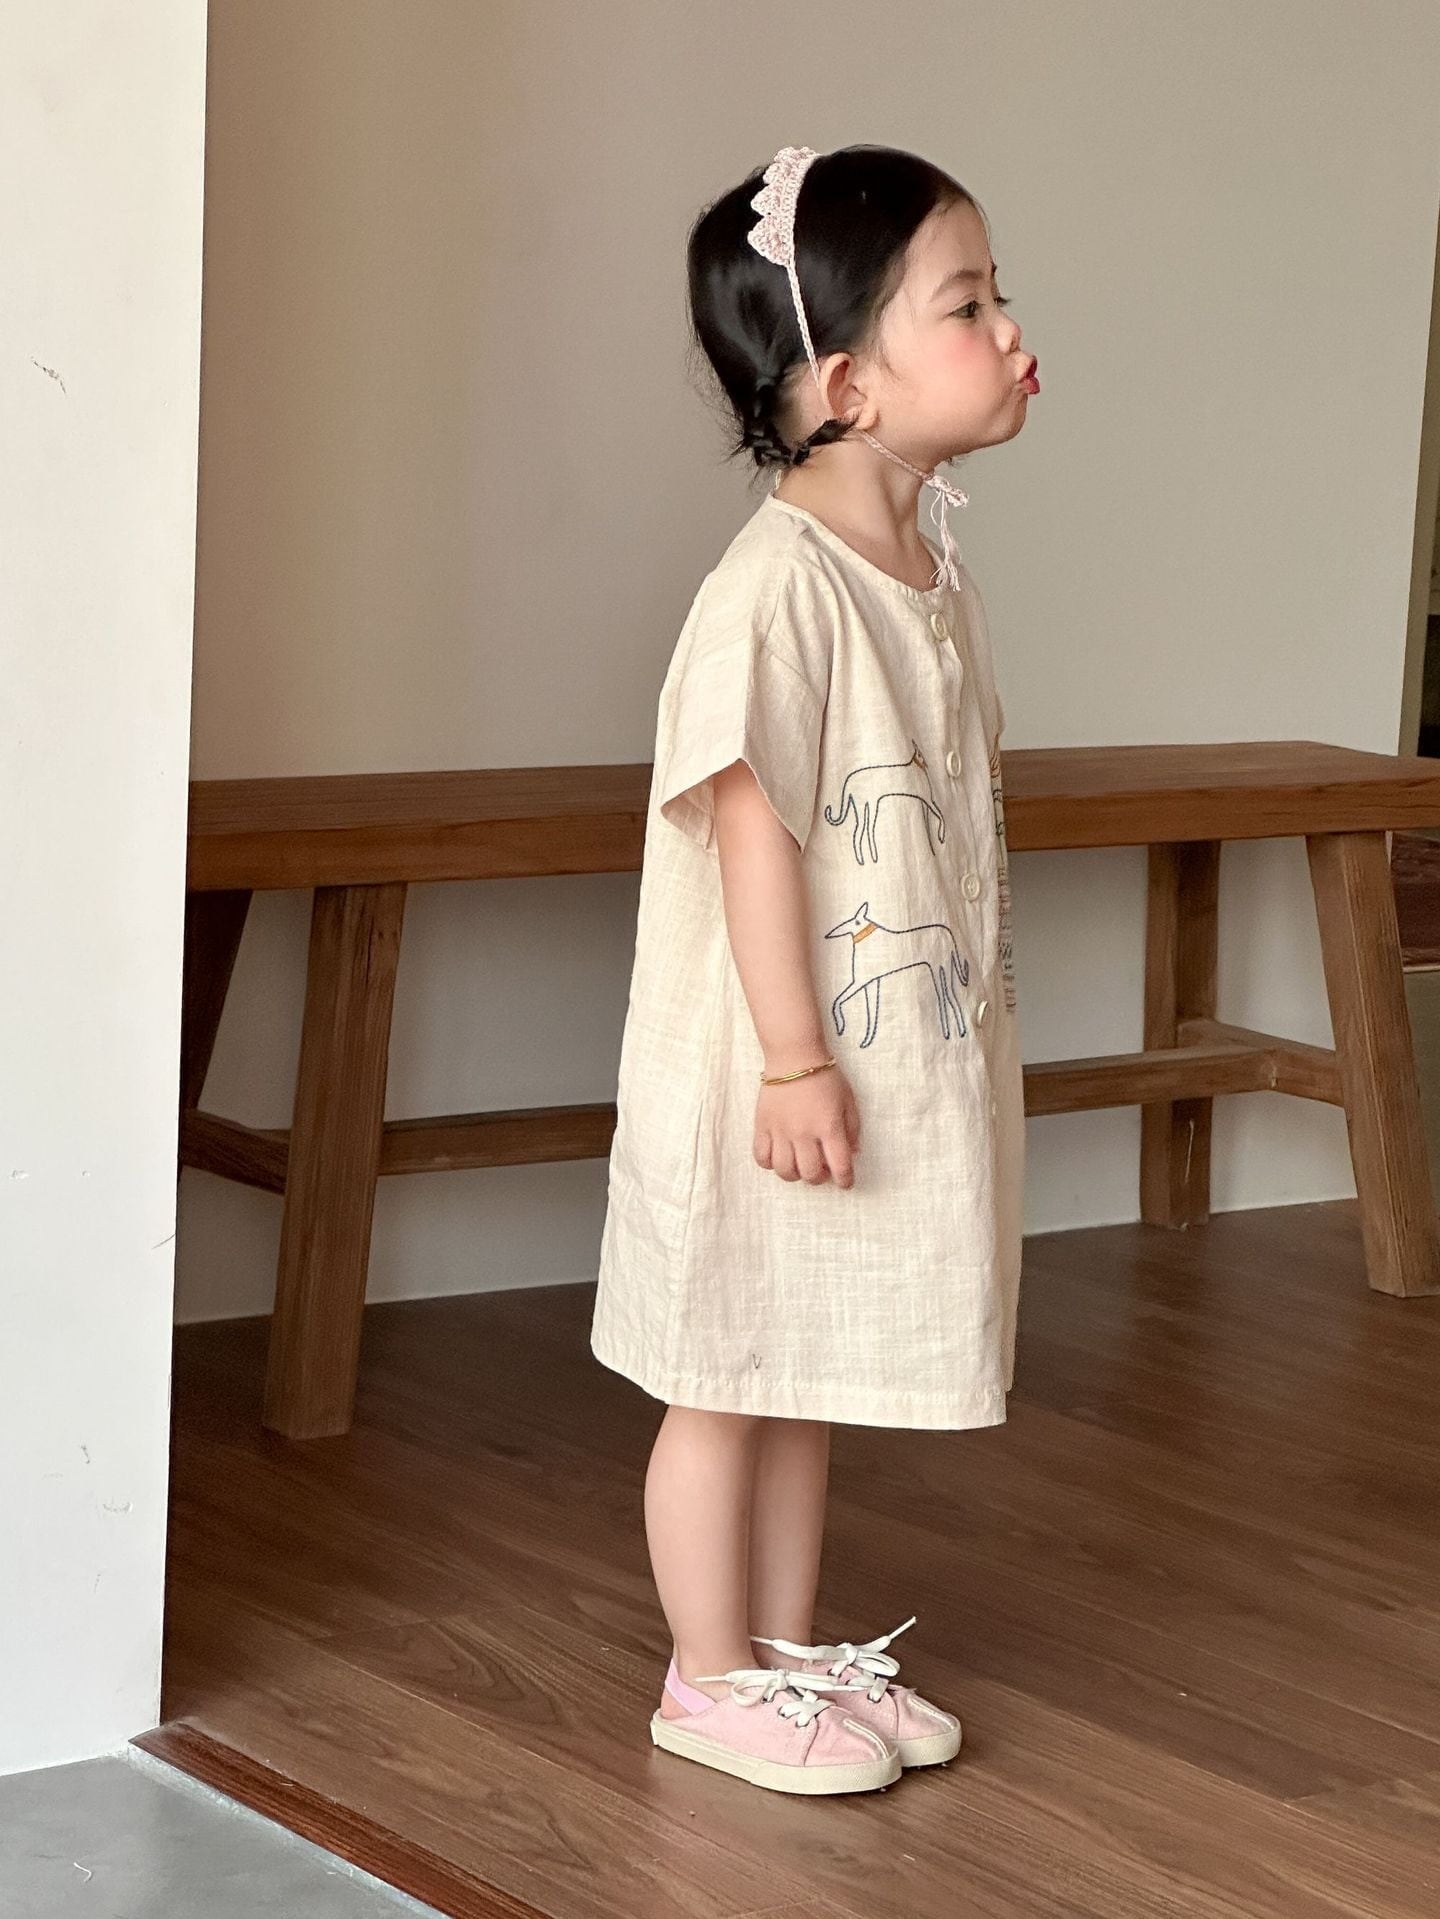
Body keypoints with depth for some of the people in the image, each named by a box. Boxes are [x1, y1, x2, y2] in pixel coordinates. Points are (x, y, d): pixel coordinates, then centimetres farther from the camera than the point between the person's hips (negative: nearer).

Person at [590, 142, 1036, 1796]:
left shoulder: (935, 579, 7)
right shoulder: (776, 586, -21)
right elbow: (754, 826, -22)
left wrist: (967, 1027, 18)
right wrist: (793, 1060, -22)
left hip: (908, 1058, 8)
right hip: (778, 1070, -8)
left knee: (811, 1373, 19)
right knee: (729, 1378, 7)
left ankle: (792, 1648, 32)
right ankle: (711, 1679, 19)